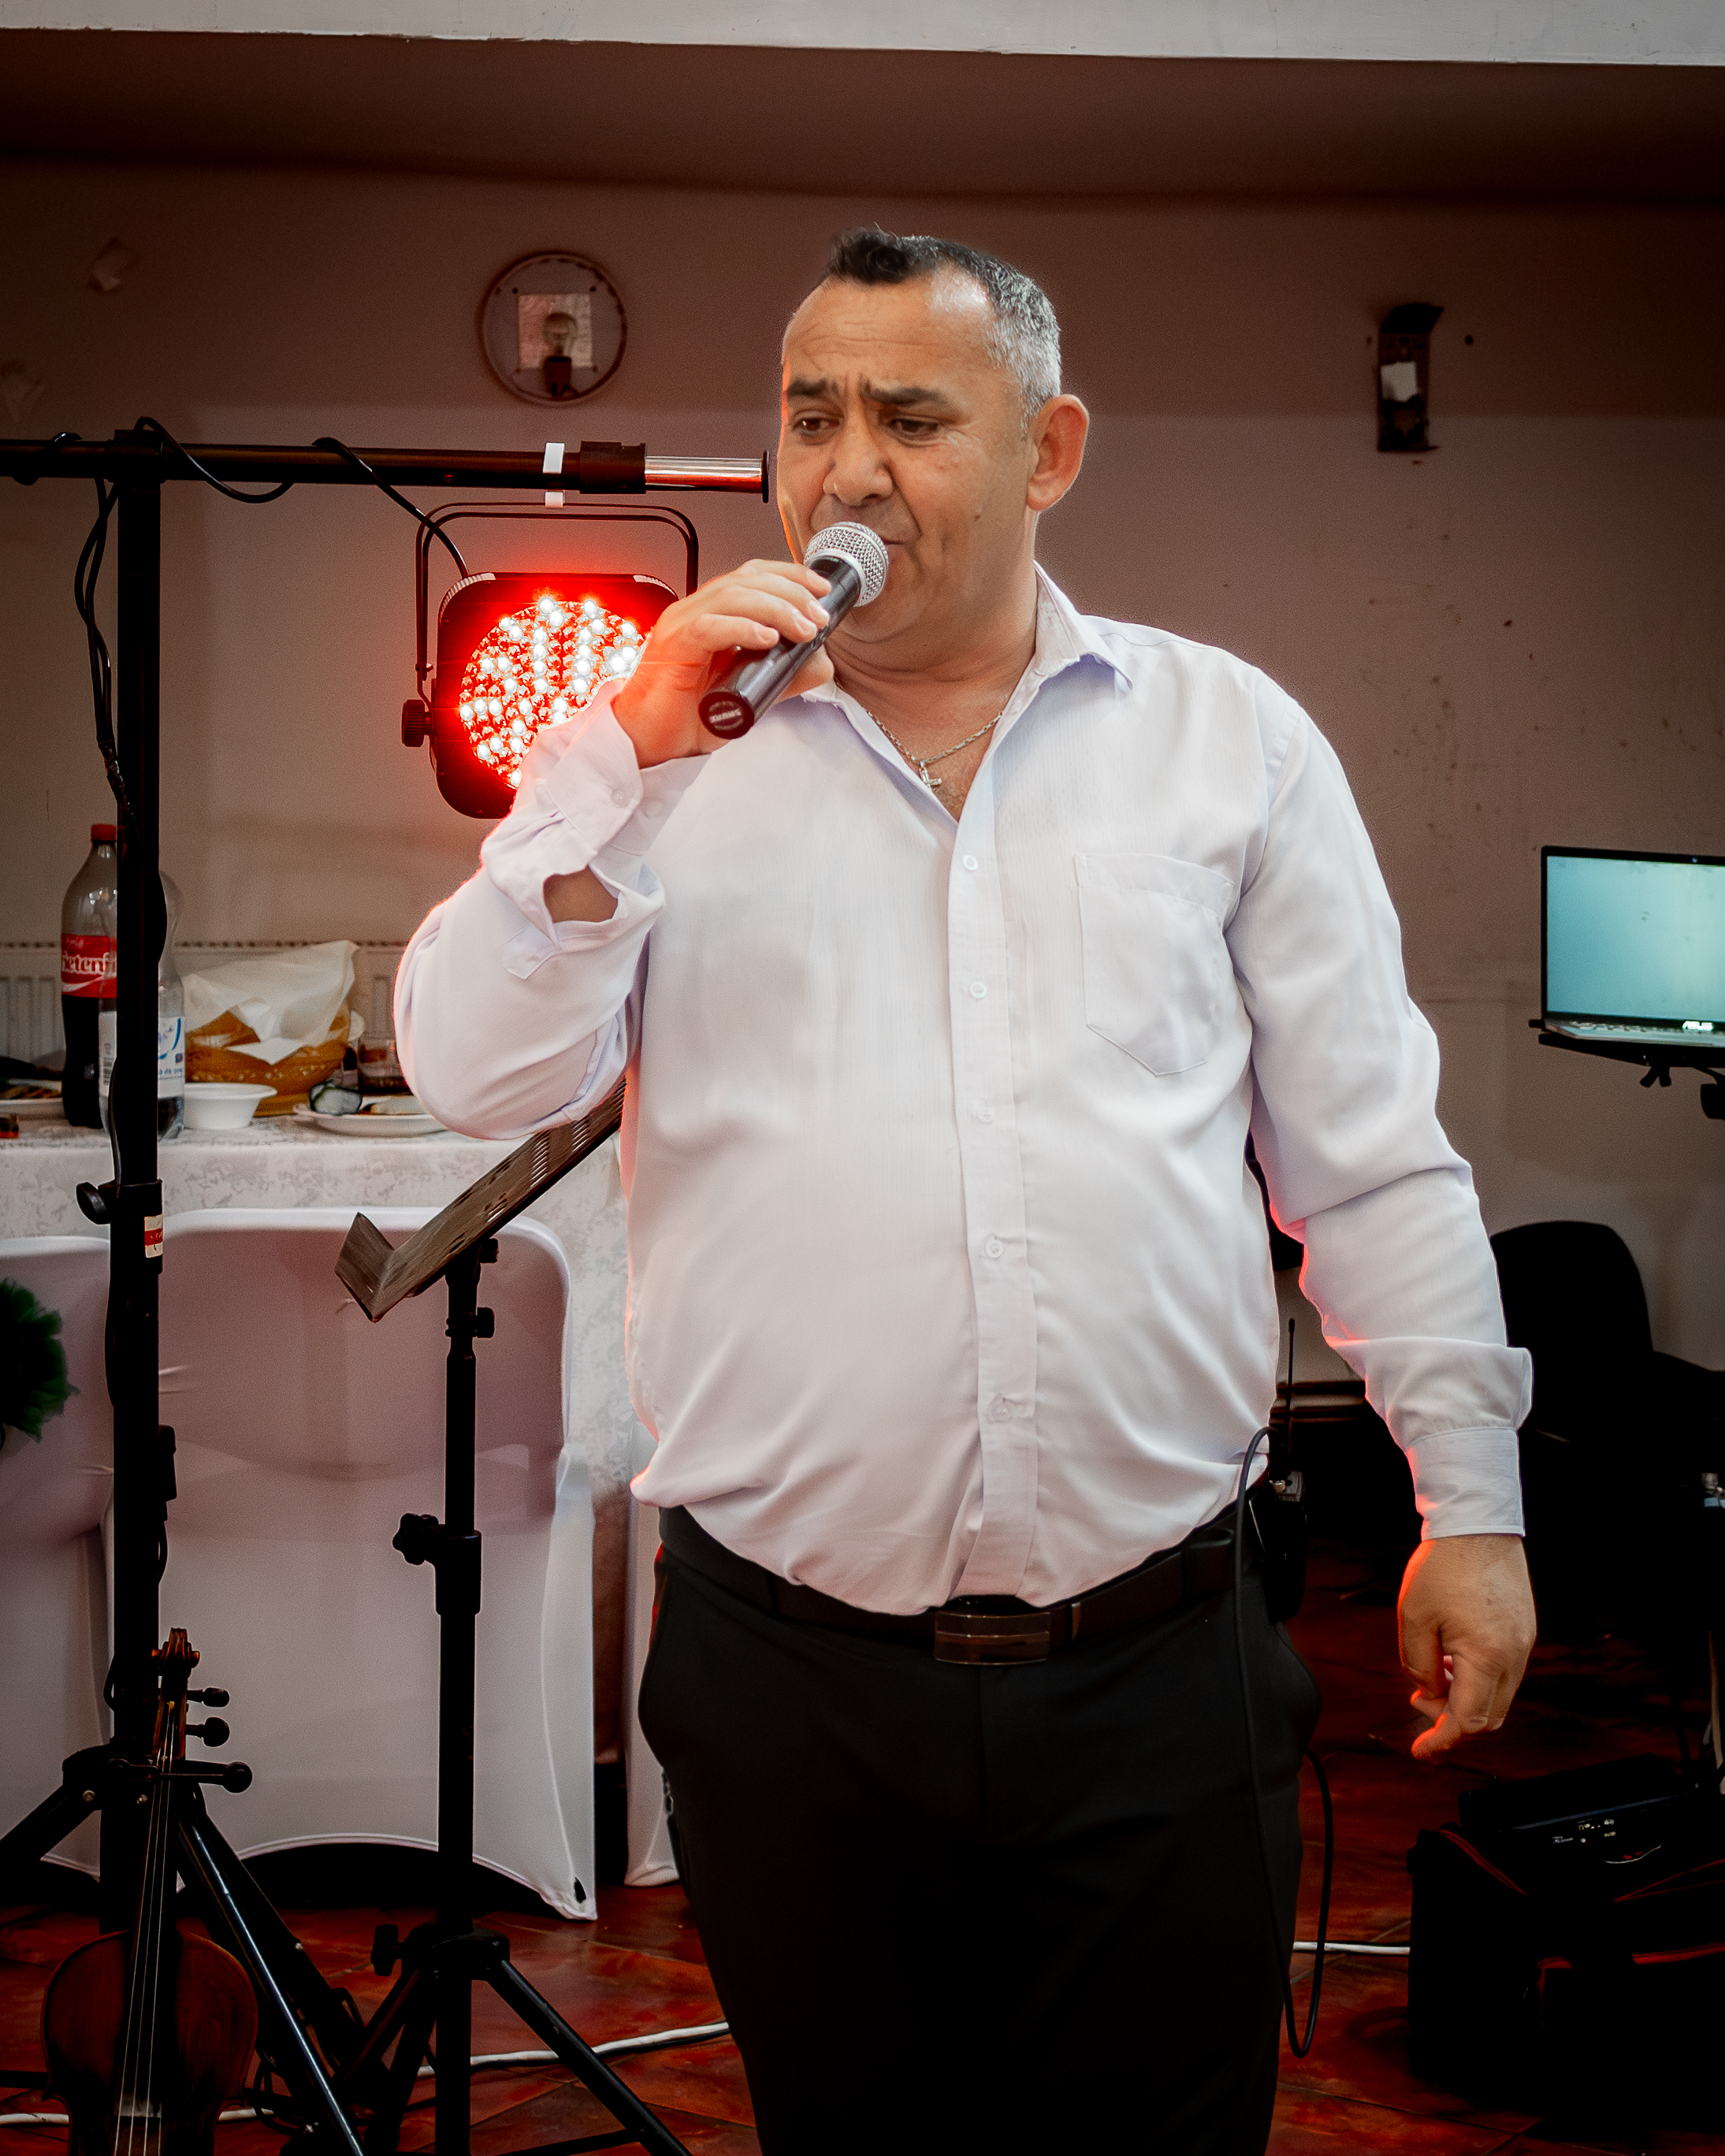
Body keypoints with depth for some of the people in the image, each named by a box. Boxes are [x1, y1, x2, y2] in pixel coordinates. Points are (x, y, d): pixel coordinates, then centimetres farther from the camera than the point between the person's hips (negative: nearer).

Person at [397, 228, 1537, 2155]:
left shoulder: (1230, 735, 6)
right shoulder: (675, 750, 5)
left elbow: (1371, 1154, 6)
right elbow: (475, 1077, -5)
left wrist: (1470, 1495, 3)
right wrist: (629, 756, -14)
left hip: (1154, 1660, 0)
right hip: (786, 1674, 1)